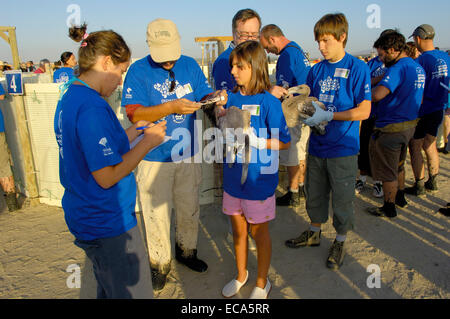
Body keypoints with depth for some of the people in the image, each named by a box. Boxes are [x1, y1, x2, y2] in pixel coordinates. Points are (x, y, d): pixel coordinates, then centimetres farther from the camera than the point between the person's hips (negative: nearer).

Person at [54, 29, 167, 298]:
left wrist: (129, 136, 9)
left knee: (109, 291, 27)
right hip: (108, 225, -10)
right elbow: (107, 177, -25)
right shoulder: (92, 108, -25)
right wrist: (148, 142, -15)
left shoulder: (69, 98, 7)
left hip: (84, 216, 10)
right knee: (134, 293, 7)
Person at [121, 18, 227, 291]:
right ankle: (160, 263, 29)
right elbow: (134, 113, -18)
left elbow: (203, 95, 6)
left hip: (188, 154, 4)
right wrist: (172, 107, -30)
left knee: (190, 209, 17)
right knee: (157, 213, 8)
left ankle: (186, 251, 40)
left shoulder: (191, 66, 4)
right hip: (154, 157, -3)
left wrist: (214, 96, -18)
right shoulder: (139, 71, -9)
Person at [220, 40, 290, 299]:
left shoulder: (269, 102, -14)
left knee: (259, 232, 12)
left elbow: (284, 142, -12)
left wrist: (256, 141, -24)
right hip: (233, 177, 5)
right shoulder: (232, 98, 3)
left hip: (259, 180, -5)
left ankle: (262, 283, 35)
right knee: (238, 229, 19)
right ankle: (241, 275, 44)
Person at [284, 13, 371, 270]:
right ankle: (314, 233, 39)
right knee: (315, 193, 18)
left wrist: (327, 115, -20)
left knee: (342, 199, 8)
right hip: (317, 145, 5)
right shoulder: (316, 70, 7)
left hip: (343, 148, -5)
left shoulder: (358, 68, -9)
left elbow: (364, 111, -12)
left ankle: (340, 242, 29)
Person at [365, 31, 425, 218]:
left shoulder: (397, 68, -21)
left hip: (390, 128, -9)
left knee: (387, 171, 5)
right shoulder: (419, 68, 10)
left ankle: (389, 208, 18)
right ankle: (400, 197, 42)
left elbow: (377, 94, -35)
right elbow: (419, 99, 19)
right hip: (410, 124, 9)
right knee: (398, 165, 26)